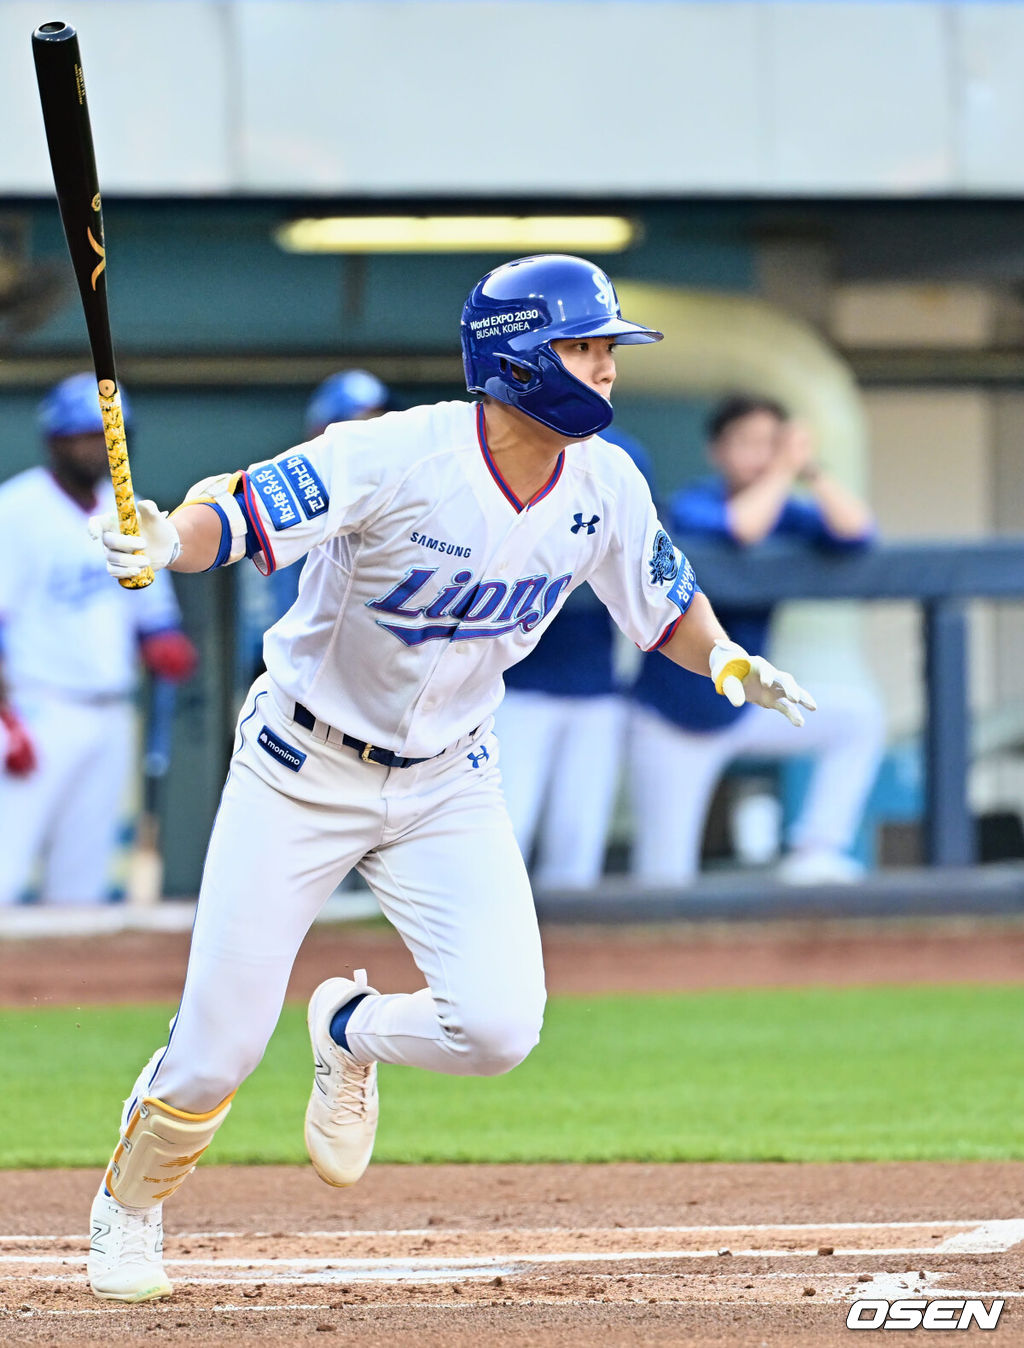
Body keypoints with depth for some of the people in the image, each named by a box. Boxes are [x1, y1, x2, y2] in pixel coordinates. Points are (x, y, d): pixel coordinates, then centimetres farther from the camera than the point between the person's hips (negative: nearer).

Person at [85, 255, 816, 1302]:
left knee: (498, 1027, -16)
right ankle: (128, 1204, 30)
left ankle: (351, 1030, 19)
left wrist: (729, 662, -13)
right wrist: (161, 544, -50)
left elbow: (667, 606, 7)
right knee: (219, 1049, -3)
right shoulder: (397, 459, -25)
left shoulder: (606, 488, -8)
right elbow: (231, 515, -29)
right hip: (304, 771, -4)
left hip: (448, 782, 4)